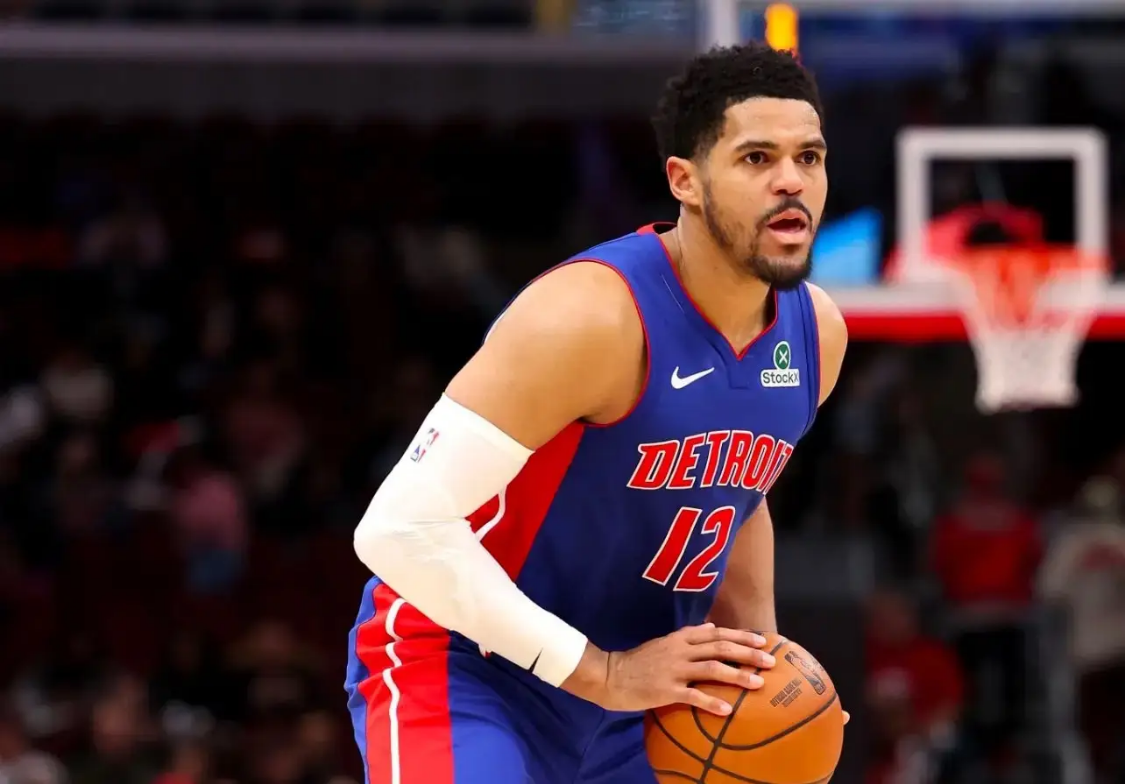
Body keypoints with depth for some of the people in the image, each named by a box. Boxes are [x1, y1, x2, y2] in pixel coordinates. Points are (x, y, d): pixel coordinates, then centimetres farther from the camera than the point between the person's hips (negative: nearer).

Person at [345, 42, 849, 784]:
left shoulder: (816, 334, -2)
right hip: (462, 675, -8)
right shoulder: (590, 316, -27)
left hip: (634, 696, 8)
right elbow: (400, 526, -29)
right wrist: (598, 671, -27)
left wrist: (758, 650, 3)